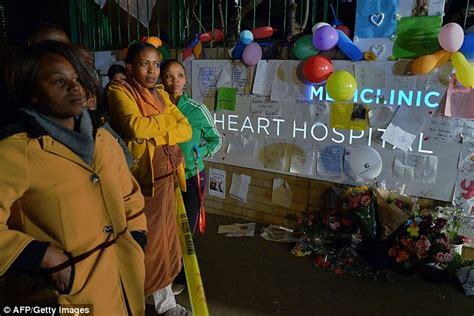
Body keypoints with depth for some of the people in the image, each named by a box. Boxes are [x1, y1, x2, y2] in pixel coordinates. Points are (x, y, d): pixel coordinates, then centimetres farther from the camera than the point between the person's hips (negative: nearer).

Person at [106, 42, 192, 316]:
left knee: (162, 239, 15)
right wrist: (168, 119, -10)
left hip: (164, 177, 6)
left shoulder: (161, 94, 12)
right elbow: (136, 127, -27)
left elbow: (187, 129, 2)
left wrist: (155, 137, -14)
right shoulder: (120, 91, -8)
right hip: (136, 178, -6)